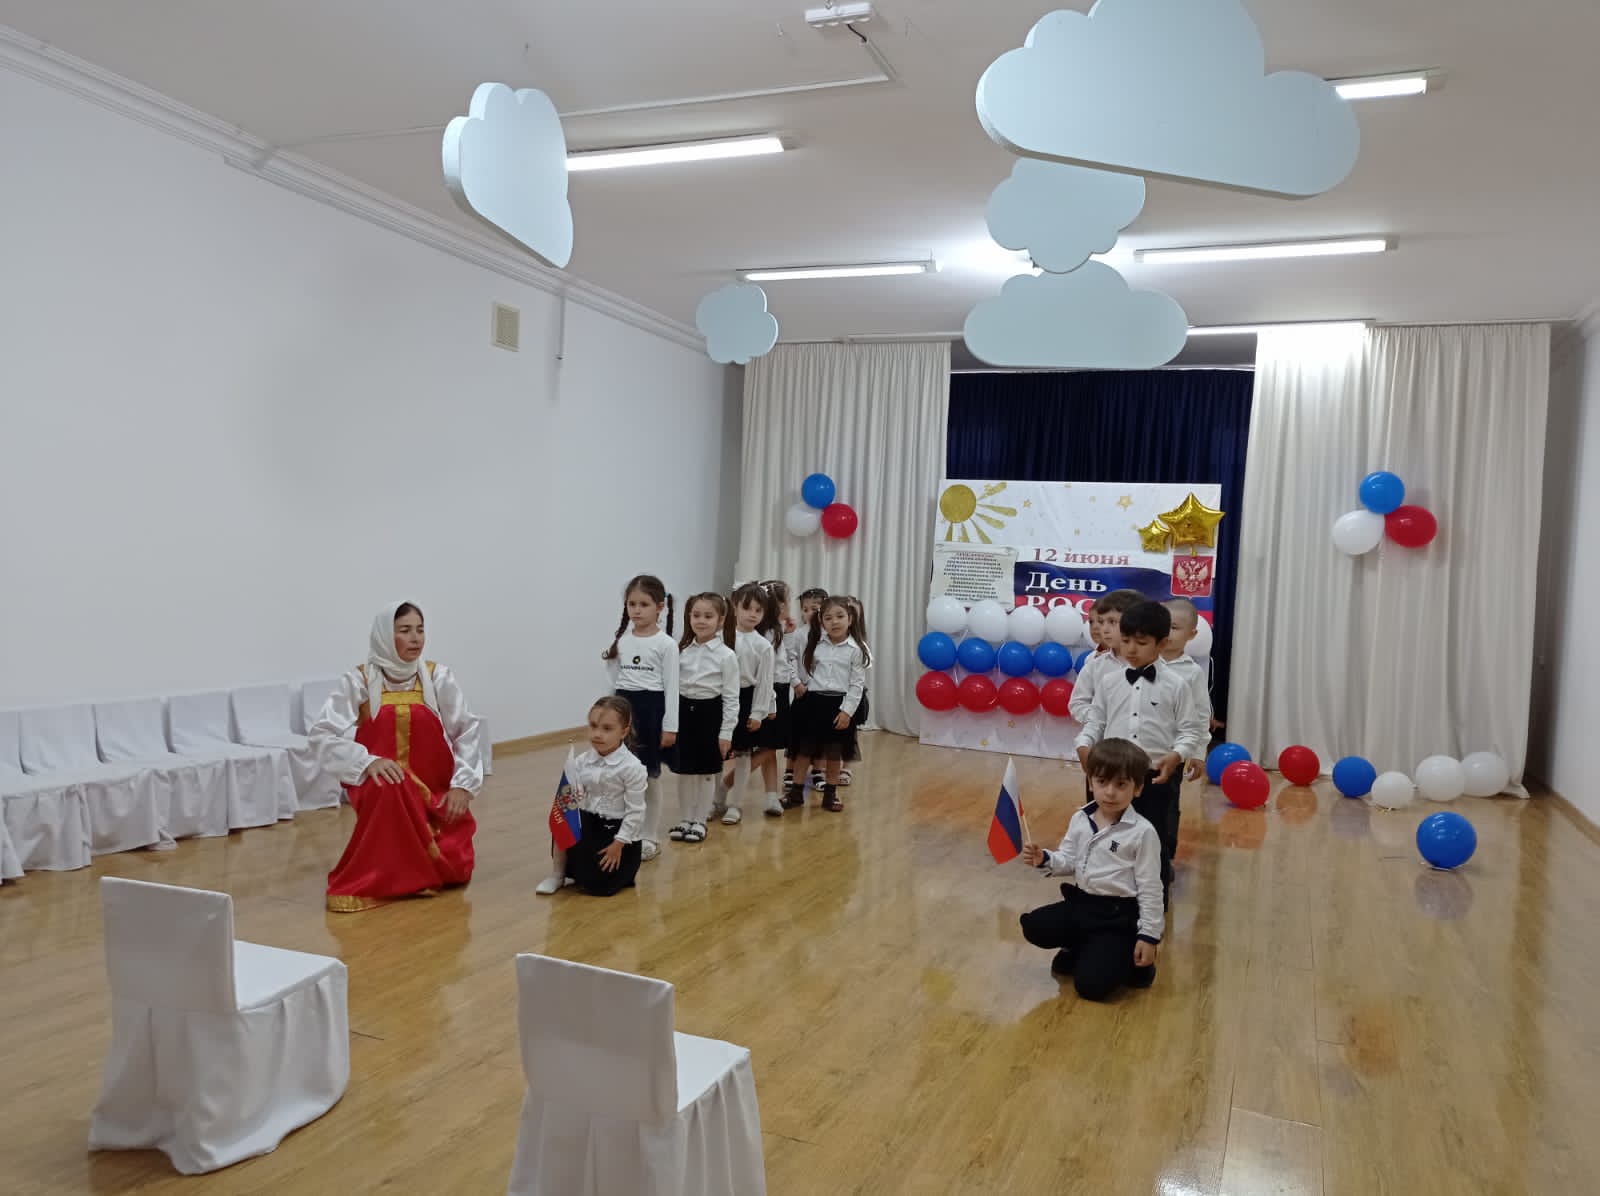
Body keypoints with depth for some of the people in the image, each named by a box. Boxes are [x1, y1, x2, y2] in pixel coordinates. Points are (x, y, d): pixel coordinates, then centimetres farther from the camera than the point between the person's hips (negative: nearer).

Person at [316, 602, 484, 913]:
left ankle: (421, 862, 27)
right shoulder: (358, 681, -8)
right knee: (389, 788, -38)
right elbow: (322, 735, -13)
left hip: (435, 789, 2)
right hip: (380, 787, -2)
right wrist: (367, 761, -28)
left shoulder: (438, 677, -3)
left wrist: (462, 783, -13)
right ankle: (368, 879, -14)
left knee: (455, 868, -10)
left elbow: (468, 731, -2)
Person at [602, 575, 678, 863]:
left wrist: (670, 726, -9)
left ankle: (650, 837, 16)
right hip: (623, 708, 4)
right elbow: (613, 682, 9)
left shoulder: (666, 644, -7)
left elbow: (671, 687, -7)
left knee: (650, 776, 6)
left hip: (651, 709, -4)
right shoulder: (620, 641, 5)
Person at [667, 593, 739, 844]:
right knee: (684, 770, 10)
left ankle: (700, 821, 21)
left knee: (706, 771, 8)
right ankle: (684, 819, 23)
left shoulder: (726, 655, -10)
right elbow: (672, 686, 7)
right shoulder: (683, 651, 2)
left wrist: (726, 731, -10)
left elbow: (731, 697, -8)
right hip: (684, 711, 4)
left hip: (710, 713, -4)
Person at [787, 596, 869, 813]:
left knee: (834, 753, 9)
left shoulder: (856, 649, -6)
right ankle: (796, 792, 18)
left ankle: (830, 794, 23)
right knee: (804, 749, 7)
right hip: (813, 700, 2)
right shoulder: (814, 643, 0)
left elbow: (857, 684, -6)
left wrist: (847, 710, -10)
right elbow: (803, 669, 10)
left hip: (838, 704, -2)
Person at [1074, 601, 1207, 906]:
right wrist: (1084, 745, -8)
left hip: (1158, 777, -2)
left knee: (1157, 843, 10)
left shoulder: (1176, 685, -5)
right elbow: (1095, 720, 9)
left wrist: (1176, 756, -20)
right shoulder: (1109, 681, 3)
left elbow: (1192, 730, -3)